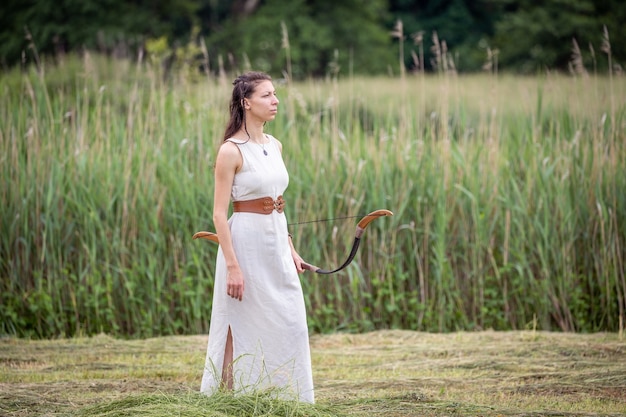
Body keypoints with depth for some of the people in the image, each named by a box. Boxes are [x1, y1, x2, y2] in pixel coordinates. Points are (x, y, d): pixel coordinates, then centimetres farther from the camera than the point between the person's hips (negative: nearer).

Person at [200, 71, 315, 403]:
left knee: (290, 328, 8)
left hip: (276, 242, 7)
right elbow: (219, 213, -15)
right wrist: (232, 266, -20)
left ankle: (286, 404, 18)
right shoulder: (231, 151, -13)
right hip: (246, 241, -7)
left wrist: (290, 249, 14)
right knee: (245, 329, 0)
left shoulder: (274, 145, 9)